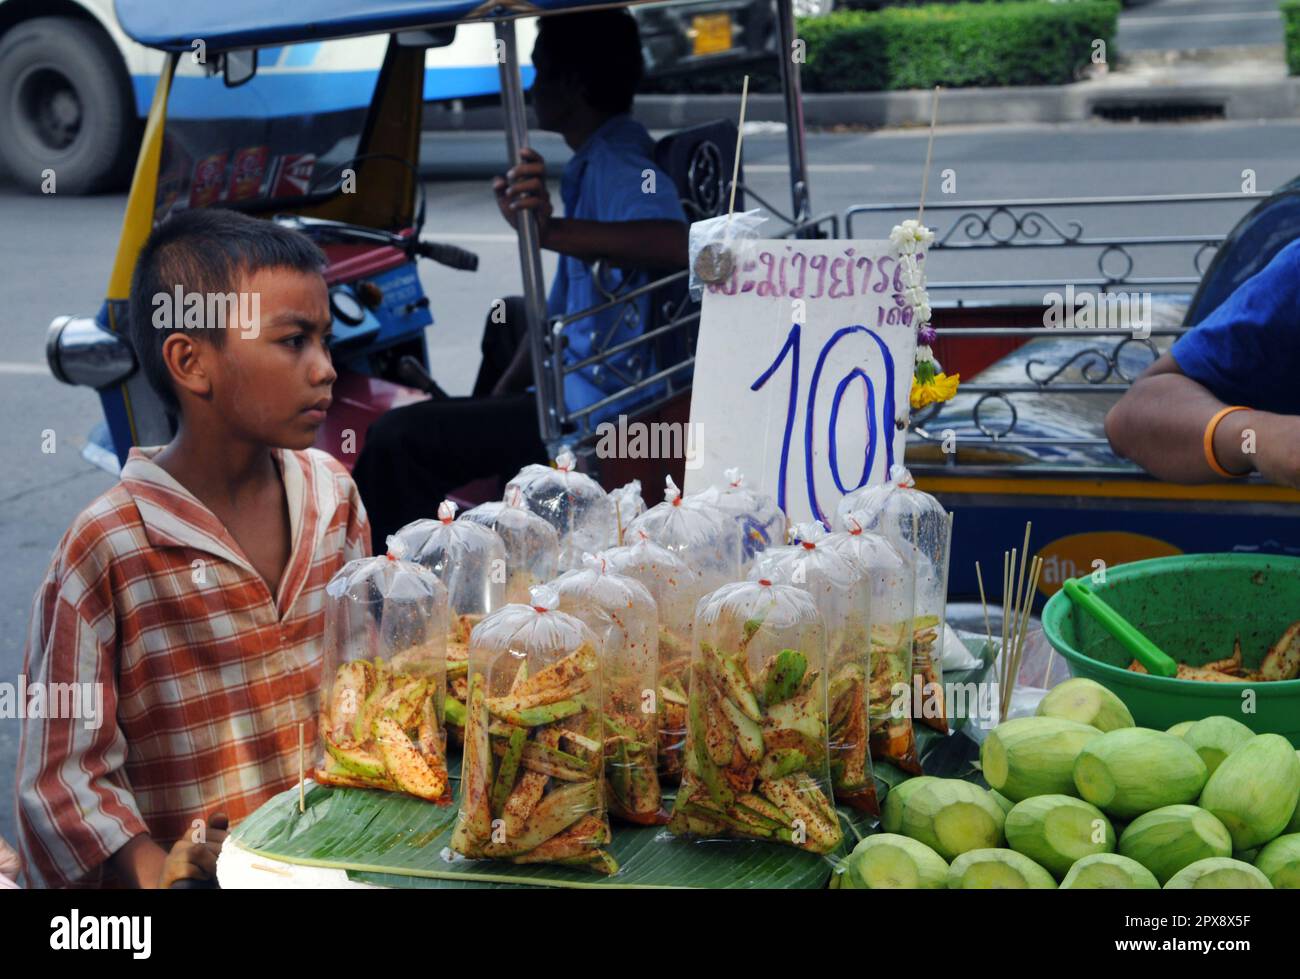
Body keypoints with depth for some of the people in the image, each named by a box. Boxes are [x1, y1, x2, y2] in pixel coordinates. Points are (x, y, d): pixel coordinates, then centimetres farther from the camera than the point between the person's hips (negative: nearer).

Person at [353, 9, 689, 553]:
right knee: (507, 317, 40)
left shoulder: (615, 165, -24)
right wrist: (503, 392, 8)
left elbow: (678, 244, -47)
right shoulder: (599, 159, 8)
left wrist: (552, 231, -56)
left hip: (594, 409, -12)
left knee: (397, 438, -16)